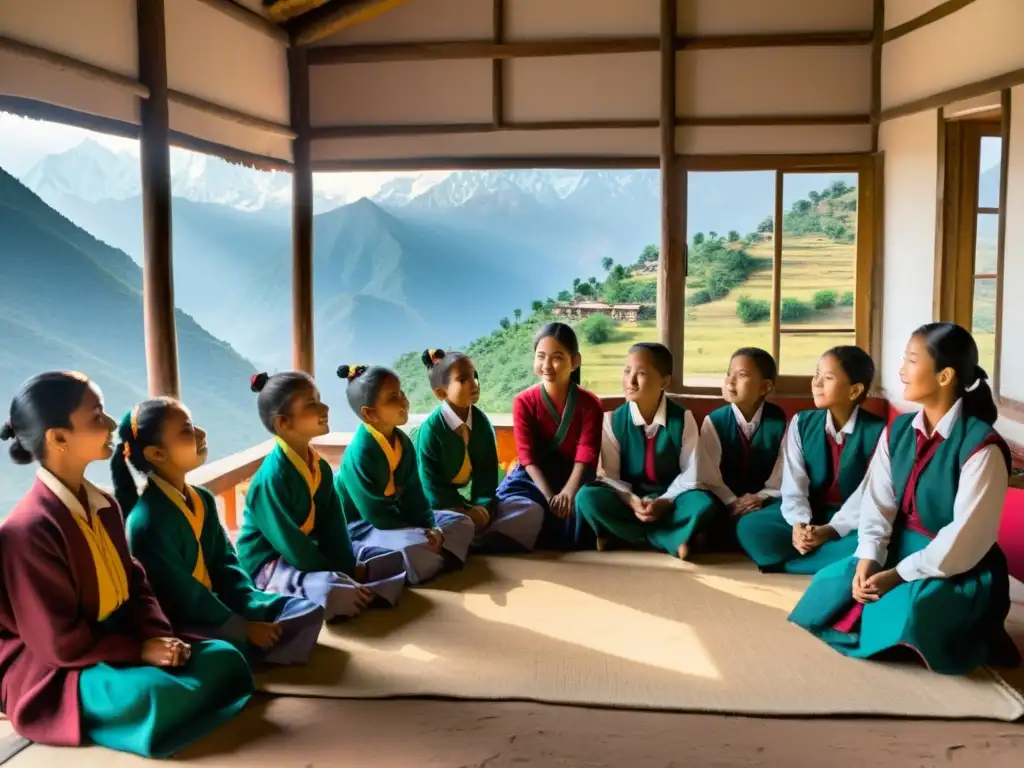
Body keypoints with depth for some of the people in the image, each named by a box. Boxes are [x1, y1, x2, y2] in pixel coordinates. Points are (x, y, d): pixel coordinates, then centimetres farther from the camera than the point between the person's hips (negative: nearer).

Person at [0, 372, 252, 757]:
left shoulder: (104, 506, 3)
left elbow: (134, 583, 9)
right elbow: (59, 642, -21)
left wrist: (159, 636, -10)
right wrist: (140, 651, -18)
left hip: (115, 638, 8)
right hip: (50, 672, -8)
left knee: (225, 659, -8)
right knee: (156, 696, -35)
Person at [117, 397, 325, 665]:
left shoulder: (202, 500, 7)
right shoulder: (147, 521, -21)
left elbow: (225, 563, 7)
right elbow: (184, 598, -20)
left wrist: (256, 611, -8)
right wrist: (244, 628, -18)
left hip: (212, 607, 9)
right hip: (175, 624, -8)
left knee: (309, 612, 0)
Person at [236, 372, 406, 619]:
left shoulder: (320, 467, 4)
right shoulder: (273, 478, -22)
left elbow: (333, 524, 2)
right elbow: (291, 545, -23)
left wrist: (349, 568, -11)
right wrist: (339, 577, -21)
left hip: (309, 552, 9)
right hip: (271, 566, -9)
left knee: (393, 560, 6)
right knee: (337, 592, -37)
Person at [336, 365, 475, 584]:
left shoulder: (402, 442, 1)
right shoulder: (360, 453, -24)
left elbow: (413, 495, 2)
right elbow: (376, 514, -23)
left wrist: (432, 528, -13)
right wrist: (422, 534, -22)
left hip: (395, 516, 9)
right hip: (361, 526, -9)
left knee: (461, 523, 6)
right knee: (414, 547, -38)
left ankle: (435, 557, -15)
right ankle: (437, 559, -6)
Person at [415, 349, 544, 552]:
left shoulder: (481, 422, 1)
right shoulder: (430, 430, -16)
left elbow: (488, 472, 3)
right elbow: (432, 486, -16)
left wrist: (483, 506, -15)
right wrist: (465, 513, -22)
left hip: (475, 501, 6)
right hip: (442, 506, -6)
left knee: (533, 510, -13)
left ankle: (474, 546, -24)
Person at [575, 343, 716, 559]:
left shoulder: (682, 419, -7)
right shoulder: (613, 420, -5)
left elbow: (690, 474, -7)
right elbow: (610, 475, -6)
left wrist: (665, 501, -21)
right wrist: (631, 501, -24)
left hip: (670, 499, -1)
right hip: (629, 499, 1)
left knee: (703, 503, -32)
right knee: (586, 497, -29)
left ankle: (624, 534, -22)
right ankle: (671, 539, -23)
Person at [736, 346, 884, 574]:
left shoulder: (877, 431, -7)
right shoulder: (802, 423, 2)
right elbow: (793, 482, -7)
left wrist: (832, 530, -27)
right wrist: (799, 523, -26)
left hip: (853, 518, -2)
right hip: (808, 513, 2)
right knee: (749, 526, -23)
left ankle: (786, 559, -22)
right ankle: (829, 558, -19)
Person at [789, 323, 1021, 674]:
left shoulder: (981, 446, -19)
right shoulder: (897, 431, 2)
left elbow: (966, 537, -21)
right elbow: (878, 503, -2)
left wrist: (899, 575, -21)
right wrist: (867, 559, -18)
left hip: (959, 572, -6)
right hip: (900, 552, 6)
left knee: (904, 614, -32)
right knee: (829, 585, -12)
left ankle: (966, 634, -2)